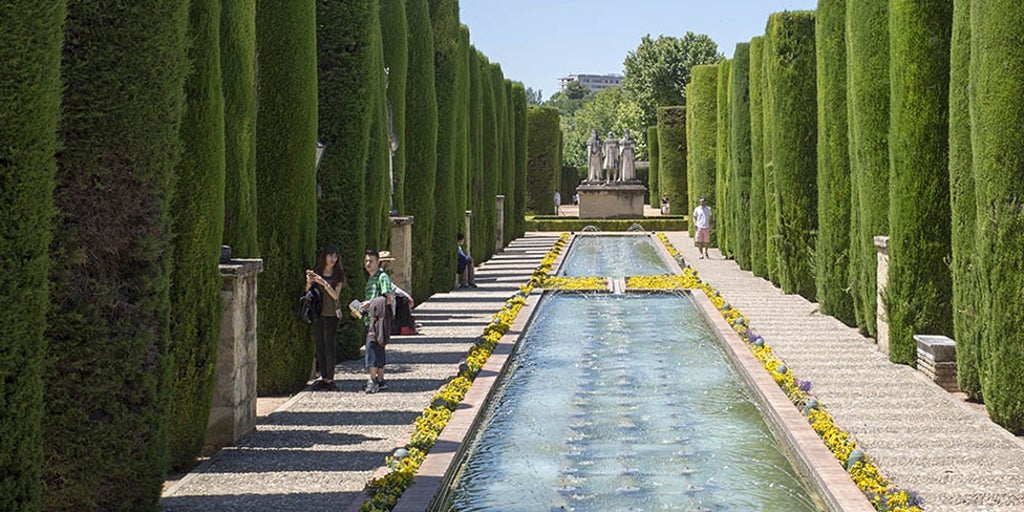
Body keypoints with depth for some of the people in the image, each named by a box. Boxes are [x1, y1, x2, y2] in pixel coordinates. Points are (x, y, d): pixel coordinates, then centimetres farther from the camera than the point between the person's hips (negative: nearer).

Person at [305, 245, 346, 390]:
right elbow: (307, 292, 10)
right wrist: (309, 282, -11)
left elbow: (335, 295, -7)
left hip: (331, 314, -3)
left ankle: (330, 378, -2)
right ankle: (322, 376, 10)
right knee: (319, 345, 4)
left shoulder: (338, 275, 2)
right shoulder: (315, 272, 9)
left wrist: (323, 283, -19)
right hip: (317, 313, 3)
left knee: (330, 346, -5)